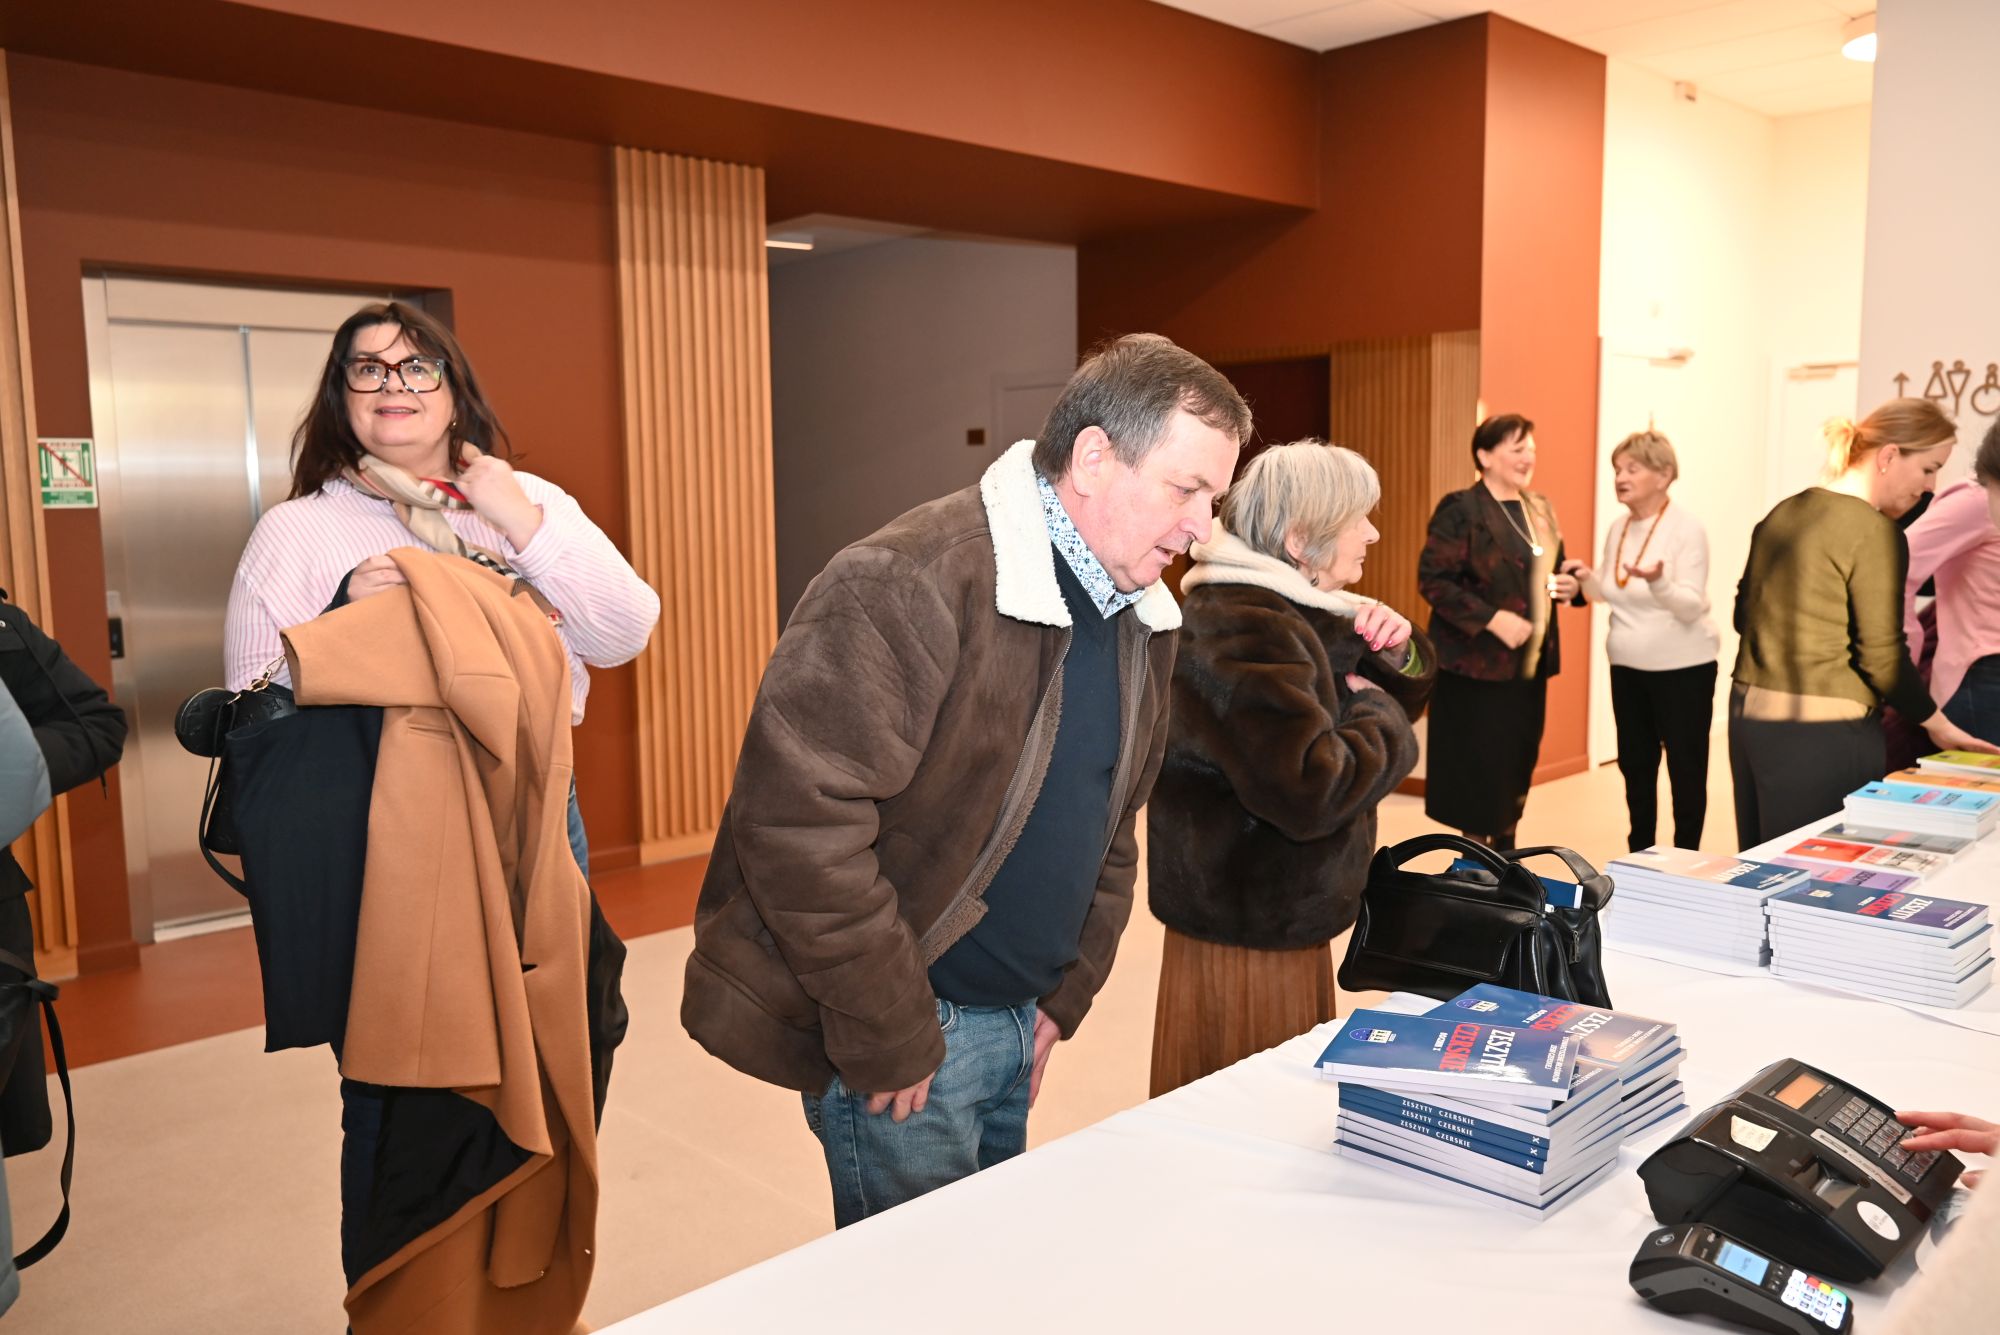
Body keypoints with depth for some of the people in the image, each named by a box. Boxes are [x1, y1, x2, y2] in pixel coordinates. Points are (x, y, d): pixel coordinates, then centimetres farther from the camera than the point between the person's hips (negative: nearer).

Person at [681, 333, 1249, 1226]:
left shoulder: (1143, 619, 6)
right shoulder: (911, 585, -24)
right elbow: (796, 817, -27)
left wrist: (1065, 998, 11)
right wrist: (891, 1039, -21)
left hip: (1017, 1020, 8)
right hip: (905, 1028, -8)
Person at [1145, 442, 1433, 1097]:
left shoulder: (1295, 611, 10)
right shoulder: (1237, 631, -23)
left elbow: (1397, 697, 21)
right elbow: (1310, 790, -32)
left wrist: (1398, 655, -1)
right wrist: (1378, 714, -15)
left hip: (1287, 919, 10)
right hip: (1244, 939, -10)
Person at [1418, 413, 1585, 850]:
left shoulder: (1541, 510, 13)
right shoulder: (1461, 510, -12)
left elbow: (1552, 571, 23)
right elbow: (1433, 580, -18)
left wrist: (1572, 584, -1)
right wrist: (1492, 619, -23)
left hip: (1530, 662, 8)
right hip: (1478, 664, -7)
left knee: (1519, 766, 13)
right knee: (1480, 771, -2)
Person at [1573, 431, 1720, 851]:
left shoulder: (1687, 529, -14)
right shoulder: (1618, 529, 5)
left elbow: (1691, 607, -20)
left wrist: (1657, 581, -39)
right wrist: (1587, 580, -7)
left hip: (1682, 668, -6)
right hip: (1627, 666, 6)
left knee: (1685, 769, 4)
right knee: (1634, 764, 14)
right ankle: (1640, 856, 28)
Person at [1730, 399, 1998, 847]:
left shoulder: (1781, 514, 10)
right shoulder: (1875, 532, -12)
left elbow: (1744, 613, 17)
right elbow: (1882, 657, -12)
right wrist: (1938, 725, 0)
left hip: (1748, 714, 8)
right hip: (1820, 734, -8)